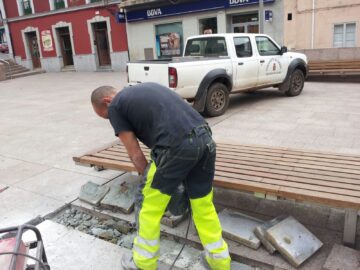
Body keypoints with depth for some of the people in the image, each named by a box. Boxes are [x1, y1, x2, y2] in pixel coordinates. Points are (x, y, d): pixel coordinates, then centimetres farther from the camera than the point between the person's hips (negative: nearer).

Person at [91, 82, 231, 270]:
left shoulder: (115, 107, 10)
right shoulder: (147, 87, 31)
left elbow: (135, 154, 8)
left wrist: (150, 179, 24)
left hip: (177, 146, -7)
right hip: (205, 139, 8)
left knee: (150, 210, 14)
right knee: (204, 206, 22)